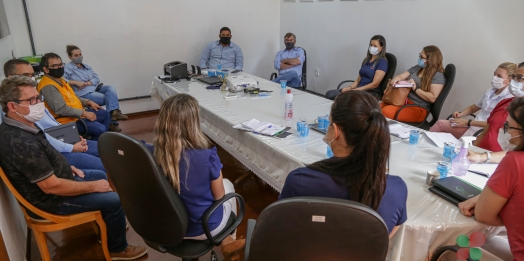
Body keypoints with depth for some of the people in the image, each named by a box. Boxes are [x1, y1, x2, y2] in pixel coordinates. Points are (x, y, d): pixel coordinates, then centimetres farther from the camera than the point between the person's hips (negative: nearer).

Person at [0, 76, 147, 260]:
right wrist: (94, 186, -21)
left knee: (100, 174, 23)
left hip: (55, 177, 10)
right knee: (115, 201, -9)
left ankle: (107, 225, 39)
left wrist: (66, 167, 10)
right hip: (52, 198, -10)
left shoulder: (18, 126, -3)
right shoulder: (21, 142, -35)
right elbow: (52, 186, -31)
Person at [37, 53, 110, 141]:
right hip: (67, 120, -10)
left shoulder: (60, 80, 12)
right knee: (100, 129, -24)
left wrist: (88, 102, 11)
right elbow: (61, 109, -27)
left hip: (78, 113, 11)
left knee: (105, 114, 17)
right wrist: (84, 113, -23)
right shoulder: (48, 86, -20)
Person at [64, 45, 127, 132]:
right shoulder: (67, 68, 5)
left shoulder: (86, 66, 24)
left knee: (110, 88, -25)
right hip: (84, 93, -6)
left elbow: (97, 78, 11)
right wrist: (76, 82, -18)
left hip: (95, 88, 6)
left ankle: (114, 112, -38)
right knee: (109, 98, -22)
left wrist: (88, 83, -8)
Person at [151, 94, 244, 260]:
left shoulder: (151, 153, -19)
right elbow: (219, 196, -14)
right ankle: (227, 241, 42)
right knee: (227, 185, 25)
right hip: (203, 227, -4)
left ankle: (225, 240, 38)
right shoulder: (207, 156, -30)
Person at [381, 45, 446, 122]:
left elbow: (432, 98, -14)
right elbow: (401, 76, 15)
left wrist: (415, 88, -17)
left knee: (386, 112, -30)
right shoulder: (417, 68, 16)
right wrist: (396, 78, -10)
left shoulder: (438, 76, -6)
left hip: (419, 108, -7)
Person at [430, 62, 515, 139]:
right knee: (441, 123, -8)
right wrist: (460, 114, 4)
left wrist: (468, 122, -19)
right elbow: (473, 108, 25)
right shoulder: (490, 92, 13)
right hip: (472, 127, 7)